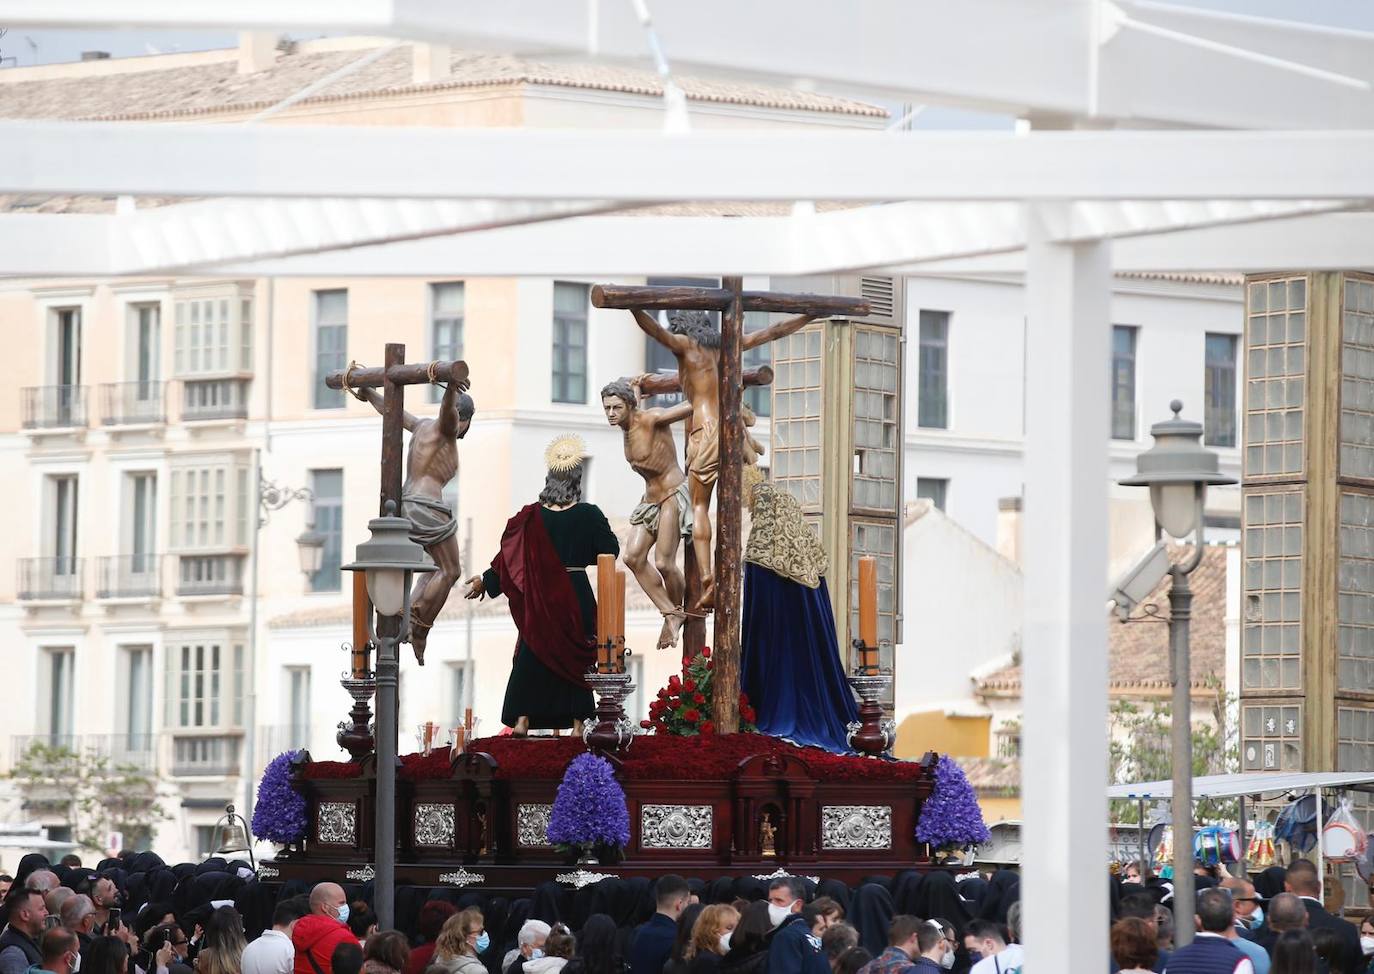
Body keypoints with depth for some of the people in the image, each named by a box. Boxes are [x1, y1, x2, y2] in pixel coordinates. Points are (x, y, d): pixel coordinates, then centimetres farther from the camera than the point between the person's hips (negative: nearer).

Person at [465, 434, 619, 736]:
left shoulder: (532, 516, -6)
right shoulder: (589, 515, -9)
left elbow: (510, 555, -1)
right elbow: (611, 550, 1)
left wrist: (485, 581, 11)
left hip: (540, 598, 1)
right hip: (577, 597, -1)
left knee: (532, 657, 8)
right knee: (576, 658, 8)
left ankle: (522, 720, 2)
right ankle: (577, 724, 6)